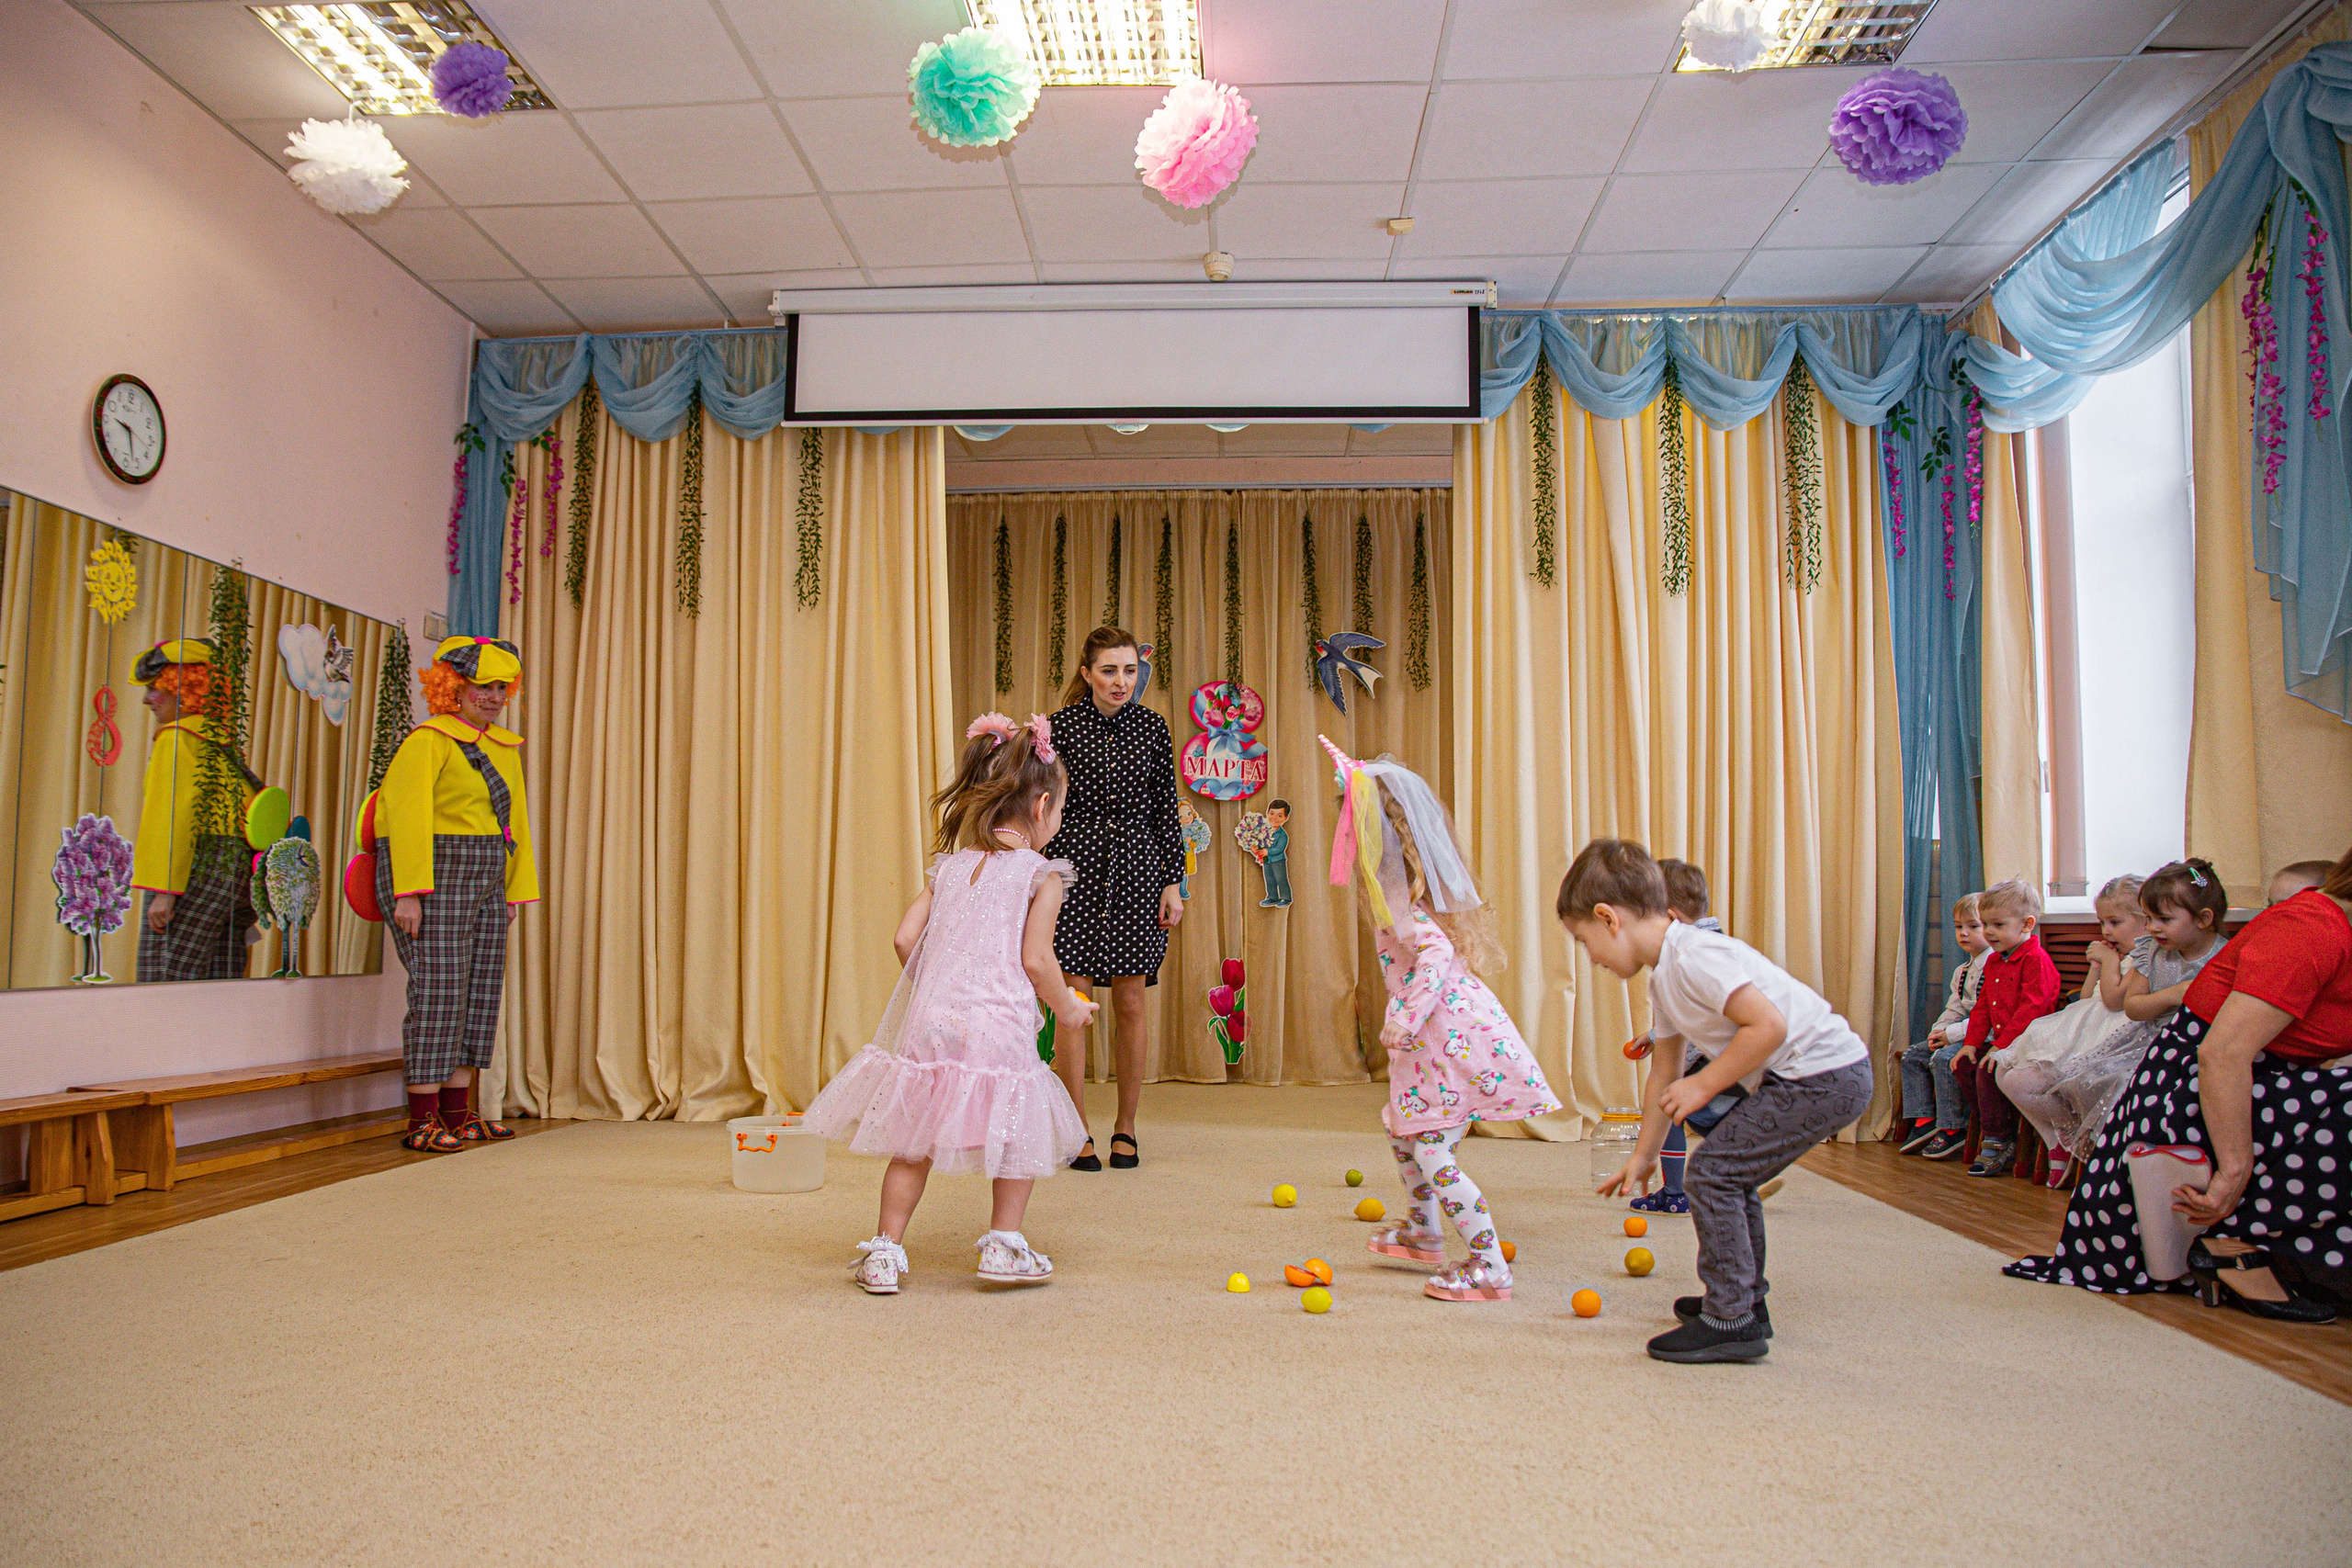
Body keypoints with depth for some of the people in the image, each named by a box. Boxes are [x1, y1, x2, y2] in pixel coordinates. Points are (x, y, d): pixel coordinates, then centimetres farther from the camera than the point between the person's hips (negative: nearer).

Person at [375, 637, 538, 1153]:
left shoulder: (506, 747, 17)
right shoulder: (429, 741, -8)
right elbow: (407, 816, -15)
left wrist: (516, 891, 16)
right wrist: (408, 893, -21)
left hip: (487, 883, 8)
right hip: (437, 876, -8)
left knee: (481, 993, 7)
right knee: (437, 989, -9)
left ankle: (458, 1114, 15)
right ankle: (421, 1121, -3)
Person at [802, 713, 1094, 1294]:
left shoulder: (948, 867, 13)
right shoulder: (1042, 874, -2)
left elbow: (904, 939, 8)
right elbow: (1036, 960, -7)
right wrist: (1067, 1008, 10)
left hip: (929, 1024, 4)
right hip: (1000, 1029, -4)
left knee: (913, 1144, 15)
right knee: (1017, 1136, 16)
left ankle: (885, 1250, 19)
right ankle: (1004, 1246, 20)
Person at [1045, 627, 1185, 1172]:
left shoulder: (1152, 726, 3)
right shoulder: (1060, 726, -2)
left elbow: (1166, 809, 7)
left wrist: (1174, 882, 3)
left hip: (1136, 871, 2)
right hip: (1074, 867, -1)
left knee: (1131, 1004, 4)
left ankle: (1126, 1129, 19)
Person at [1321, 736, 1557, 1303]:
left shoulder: (1395, 900, -17)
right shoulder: (1409, 889, 13)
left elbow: (1436, 952, -30)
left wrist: (1404, 1021, -28)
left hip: (1450, 1036, -10)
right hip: (1445, 1031, 10)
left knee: (1433, 1153, -6)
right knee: (1399, 1126, 24)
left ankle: (1489, 1268, -1)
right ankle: (1422, 1230, 42)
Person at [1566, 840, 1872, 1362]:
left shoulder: (1694, 956, -20)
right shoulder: (1663, 977, 13)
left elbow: (1769, 1025, -27)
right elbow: (1664, 1073, 21)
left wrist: (1704, 1085, -18)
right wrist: (1643, 1155, 25)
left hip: (1825, 1075, -11)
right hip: (1820, 1080, 11)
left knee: (1711, 1172, -10)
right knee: (1732, 1175, 20)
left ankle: (1731, 1322, -3)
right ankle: (1745, 1301, 32)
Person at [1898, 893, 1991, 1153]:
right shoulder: (1962, 971, 16)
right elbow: (1953, 1010, 17)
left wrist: (1952, 1033, -21)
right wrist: (1938, 1031, -4)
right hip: (1961, 1034, 10)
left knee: (1943, 1059, -28)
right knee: (1913, 1055, 4)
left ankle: (1953, 1128, -16)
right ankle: (1925, 1119, 4)